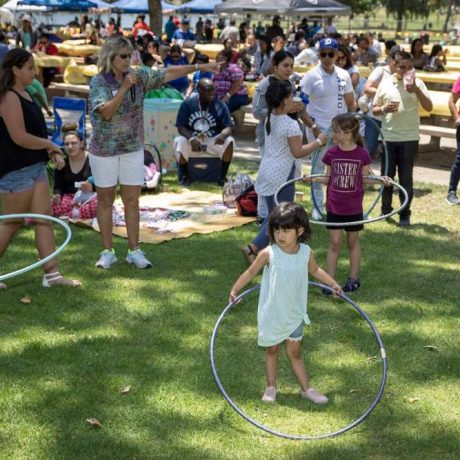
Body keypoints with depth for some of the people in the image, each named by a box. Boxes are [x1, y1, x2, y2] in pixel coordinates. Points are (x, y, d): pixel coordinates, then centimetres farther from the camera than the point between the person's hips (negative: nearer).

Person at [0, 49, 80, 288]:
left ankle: (51, 274, 10)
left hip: (35, 166, 9)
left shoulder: (24, 94, 13)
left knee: (44, 219, 7)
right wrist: (51, 144, -10)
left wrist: (52, 151, 7)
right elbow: (19, 137, -24)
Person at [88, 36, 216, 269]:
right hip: (104, 150, -3)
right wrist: (124, 88, -28)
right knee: (105, 201, 7)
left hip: (133, 149, 4)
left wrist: (198, 67, -2)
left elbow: (168, 73, 2)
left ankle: (134, 250, 15)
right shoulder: (98, 82, -12)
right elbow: (106, 112, -25)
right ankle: (107, 251, 17)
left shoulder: (138, 76, 1)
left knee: (132, 201, 6)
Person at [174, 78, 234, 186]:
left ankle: (222, 176, -12)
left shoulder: (220, 105, -6)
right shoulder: (187, 104, -7)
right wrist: (191, 138, -29)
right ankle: (185, 176, -9)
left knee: (229, 141, -28)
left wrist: (223, 135, -34)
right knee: (179, 142, -30)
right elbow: (181, 127, -8)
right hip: (192, 139, 0)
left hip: (213, 140, 0)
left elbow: (228, 127, -9)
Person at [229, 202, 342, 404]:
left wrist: (333, 284, 12)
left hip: (295, 314, 2)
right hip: (272, 314, -2)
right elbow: (251, 272, -6)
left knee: (295, 352, 13)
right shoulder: (268, 254, -20)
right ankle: (271, 387, 29)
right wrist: (234, 290, -8)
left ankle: (306, 389, 23)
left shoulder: (306, 253, -10)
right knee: (272, 350, 15)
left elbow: (315, 270, 11)